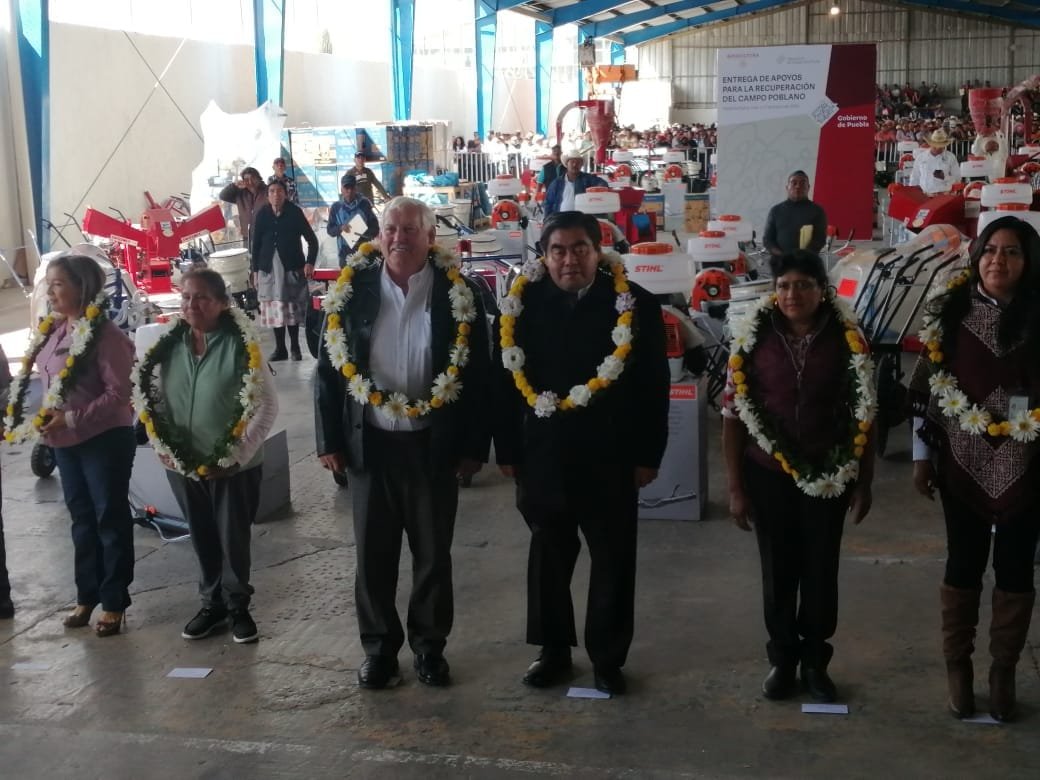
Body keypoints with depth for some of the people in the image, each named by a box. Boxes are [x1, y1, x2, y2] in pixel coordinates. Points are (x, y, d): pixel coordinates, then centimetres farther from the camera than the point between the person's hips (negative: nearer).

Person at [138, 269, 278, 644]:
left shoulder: (241, 345, -14)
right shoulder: (168, 346, 0)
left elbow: (267, 405, -11)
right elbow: (152, 402, 10)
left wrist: (237, 454, -12)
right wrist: (165, 449, 0)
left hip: (233, 466, -4)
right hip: (183, 465, 4)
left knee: (234, 538, 8)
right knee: (202, 538, 16)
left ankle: (238, 606, 27)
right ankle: (212, 603, 33)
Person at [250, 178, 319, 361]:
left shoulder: (295, 212, -4)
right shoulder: (262, 214, 3)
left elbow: (312, 240, -2)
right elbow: (256, 244, 7)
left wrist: (310, 262, -13)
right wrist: (255, 270, 4)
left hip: (292, 267, -2)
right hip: (269, 268, 3)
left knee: (292, 307, 1)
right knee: (274, 307, 4)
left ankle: (295, 347, 11)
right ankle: (280, 348, 12)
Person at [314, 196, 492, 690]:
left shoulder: (459, 294, -4)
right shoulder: (352, 290, -1)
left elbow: (478, 375, -2)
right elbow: (329, 368, 3)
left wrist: (473, 447, -5)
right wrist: (329, 440, -1)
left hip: (434, 445, -1)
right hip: (369, 442, 1)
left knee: (433, 552, 11)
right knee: (373, 553, 10)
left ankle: (430, 646, 28)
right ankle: (379, 647, 26)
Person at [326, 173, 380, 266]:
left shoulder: (365, 204, -3)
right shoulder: (336, 207, 2)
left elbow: (375, 228, -1)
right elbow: (329, 230, 6)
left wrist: (363, 234, -19)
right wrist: (340, 228, -15)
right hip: (345, 253, 2)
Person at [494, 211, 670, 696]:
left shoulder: (637, 305, -6)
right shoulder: (524, 304, -3)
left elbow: (654, 386, -3)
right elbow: (507, 379, 1)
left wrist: (648, 454, -5)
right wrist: (507, 450, 1)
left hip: (611, 457, -1)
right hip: (542, 455, 1)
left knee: (613, 561, 9)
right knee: (548, 557, 14)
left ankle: (608, 657, 25)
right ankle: (553, 649, 31)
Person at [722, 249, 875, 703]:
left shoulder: (847, 339, -5)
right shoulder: (753, 337, -5)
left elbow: (863, 415, 2)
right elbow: (734, 415, -2)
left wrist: (864, 482, 1)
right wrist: (735, 487, -3)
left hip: (829, 476, 0)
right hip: (768, 475, 0)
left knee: (821, 571, 10)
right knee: (778, 571, 10)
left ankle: (815, 662, 27)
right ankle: (782, 659, 28)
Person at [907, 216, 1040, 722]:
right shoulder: (950, 313, -2)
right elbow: (926, 388, 2)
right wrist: (921, 456, 2)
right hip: (964, 463, 0)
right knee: (964, 563, 10)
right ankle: (957, 666, 26)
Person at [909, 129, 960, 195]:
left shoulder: (950, 157, 4)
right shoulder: (921, 156, 8)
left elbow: (957, 178, 4)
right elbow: (914, 179, 14)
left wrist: (944, 177, -13)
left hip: (944, 195, -1)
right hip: (924, 196, 1)